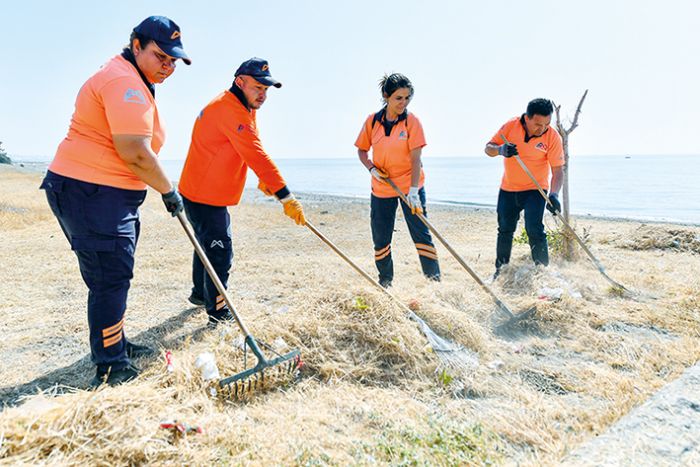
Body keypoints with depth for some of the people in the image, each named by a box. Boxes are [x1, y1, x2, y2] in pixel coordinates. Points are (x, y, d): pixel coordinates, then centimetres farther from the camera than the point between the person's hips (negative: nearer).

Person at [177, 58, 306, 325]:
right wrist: (286, 197, -34)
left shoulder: (242, 108, 11)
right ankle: (218, 314, 0)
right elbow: (256, 155, -31)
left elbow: (252, 151, 15)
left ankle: (200, 293, 40)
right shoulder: (230, 110, -24)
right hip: (205, 196, -11)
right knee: (220, 253, -9)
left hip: (212, 193, 11)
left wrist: (263, 179, 1)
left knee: (208, 244, 23)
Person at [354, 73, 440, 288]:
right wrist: (372, 168, -10)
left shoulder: (412, 121, -8)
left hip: (410, 186, -3)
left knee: (421, 234, -3)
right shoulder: (372, 121, -1)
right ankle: (385, 282, 26)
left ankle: (435, 280, 6)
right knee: (380, 238, 9)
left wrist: (413, 190, -23)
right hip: (381, 188, 3)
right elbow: (362, 150, 9)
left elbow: (415, 158, -15)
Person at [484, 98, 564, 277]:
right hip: (508, 188, 3)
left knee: (534, 230, -16)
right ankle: (500, 269, 29)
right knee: (505, 231, 13)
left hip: (535, 190, -3)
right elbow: (488, 148, -7)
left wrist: (554, 194, -34)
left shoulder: (553, 137, -17)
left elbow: (558, 170, -18)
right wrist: (500, 150, -30)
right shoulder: (511, 126, -13)